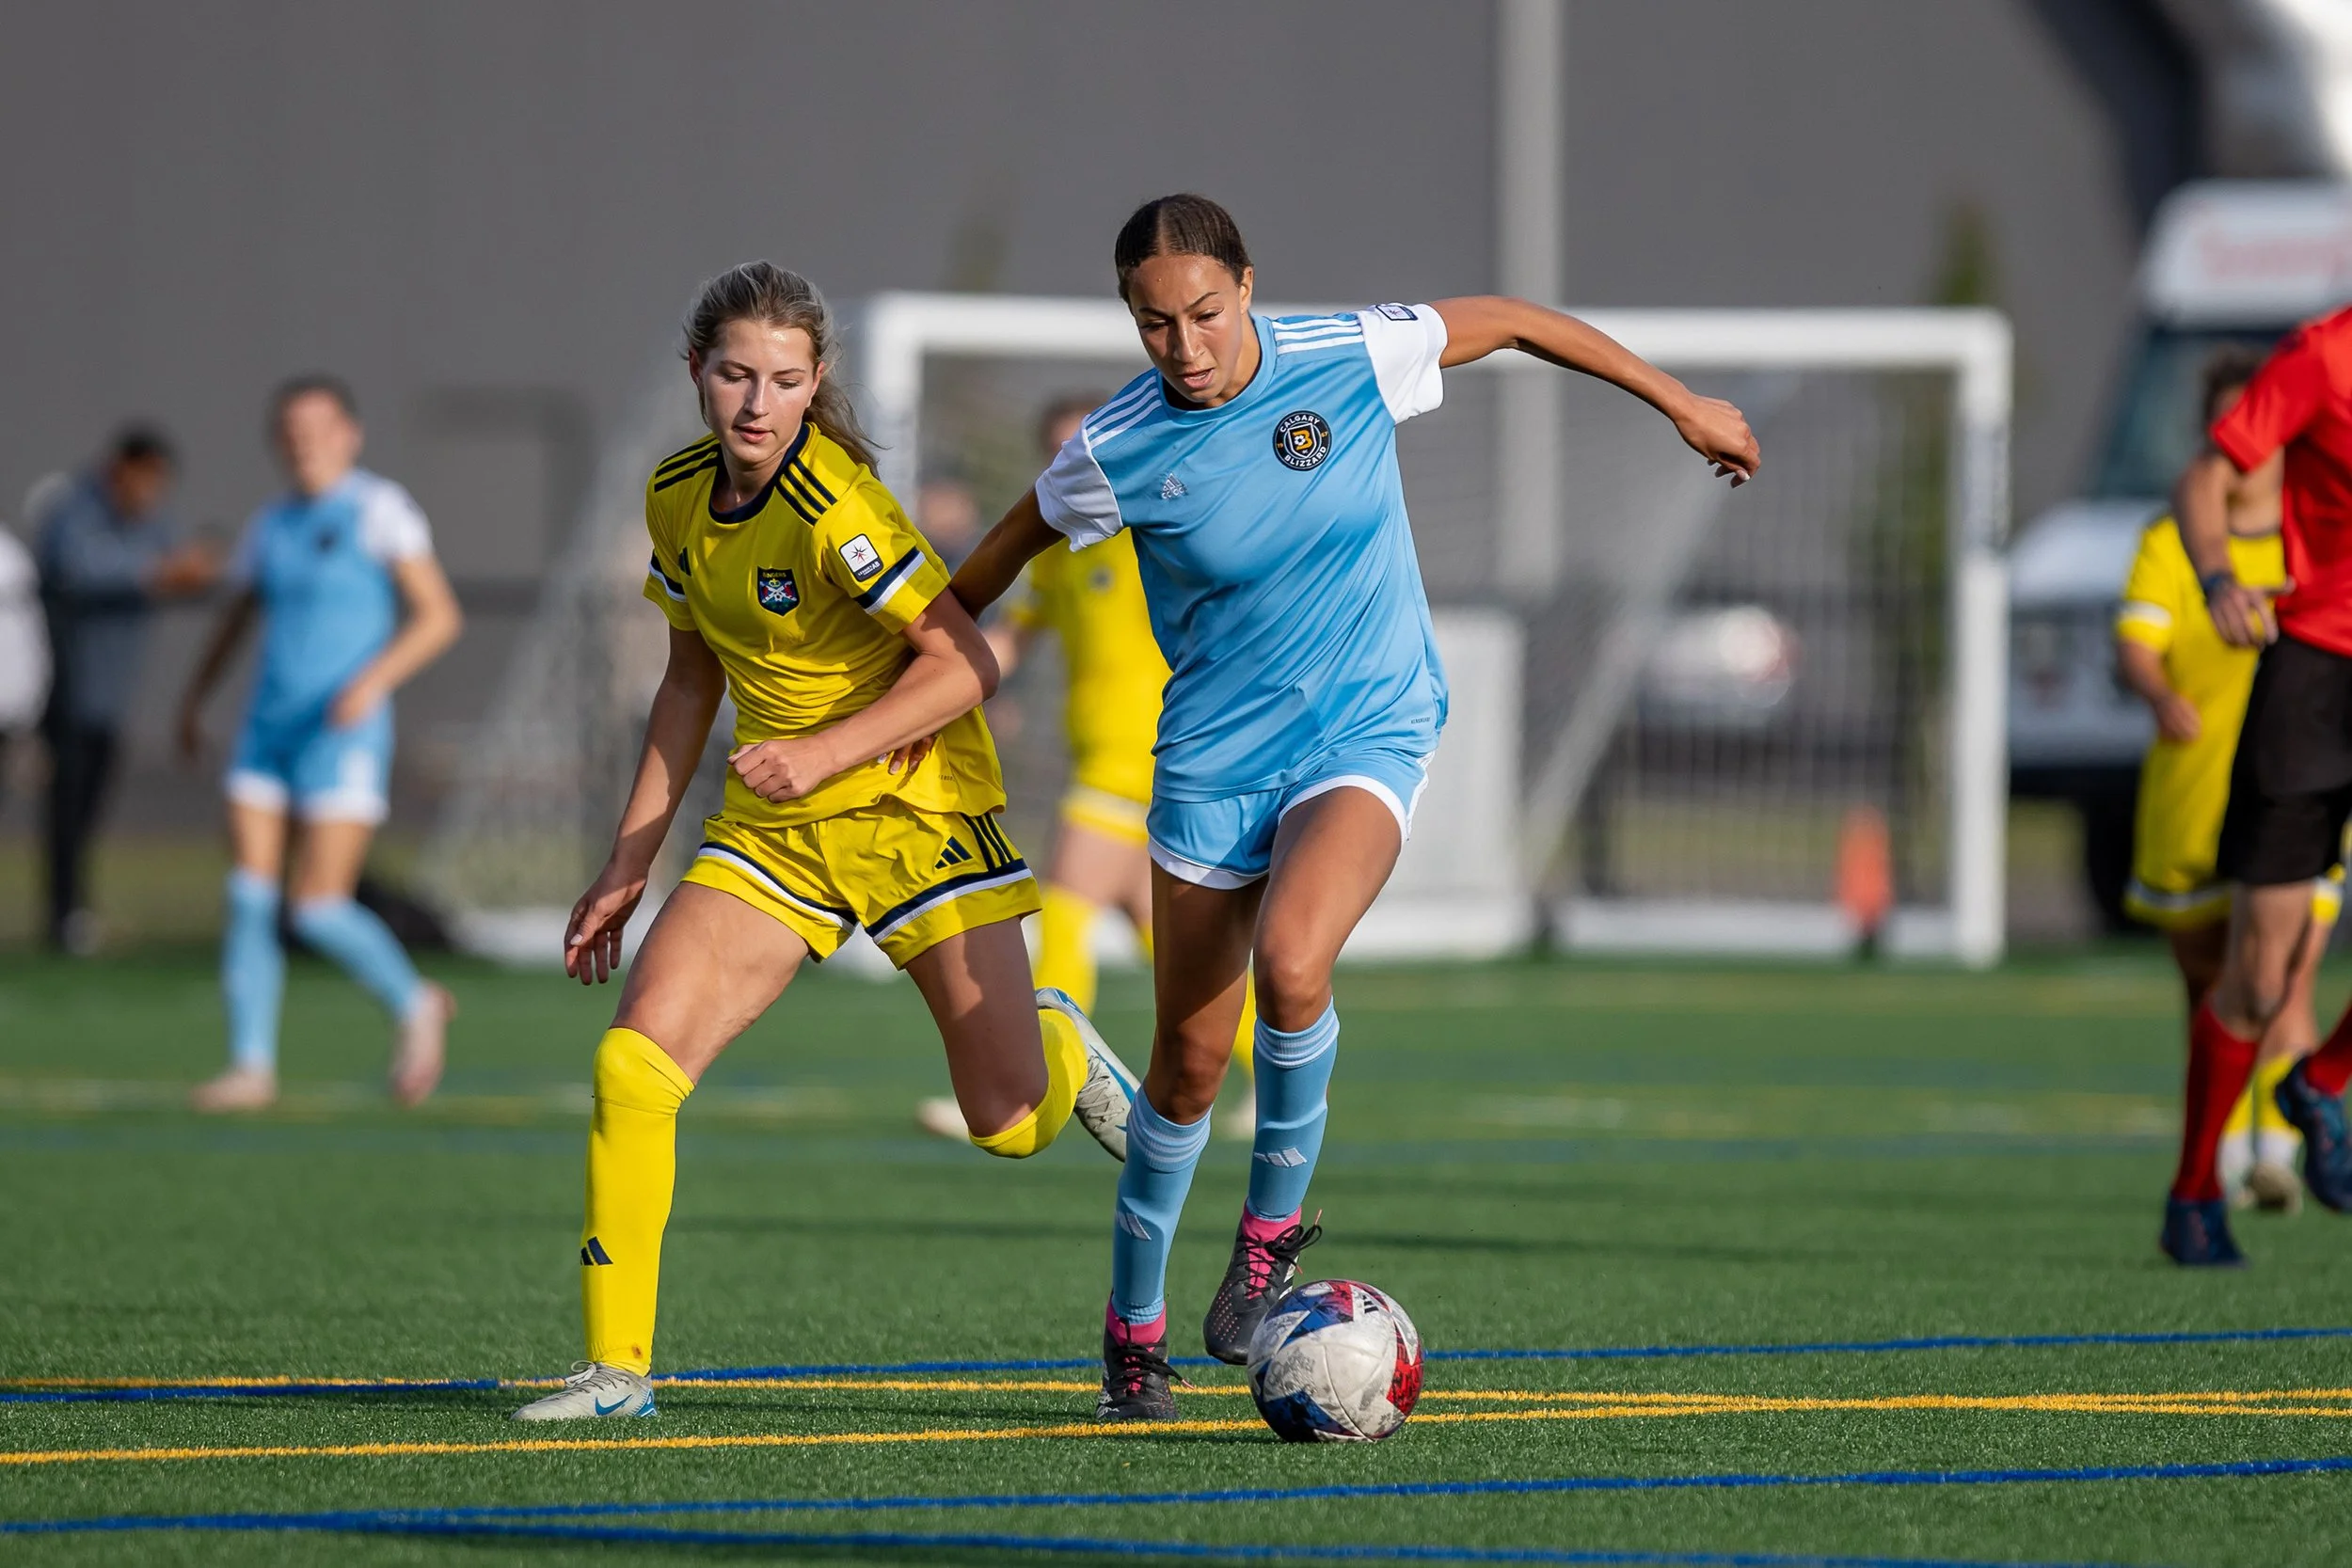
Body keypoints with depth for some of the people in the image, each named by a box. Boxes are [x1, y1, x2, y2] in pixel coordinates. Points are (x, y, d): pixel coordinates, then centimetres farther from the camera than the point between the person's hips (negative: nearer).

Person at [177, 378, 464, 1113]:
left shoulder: (379, 508, -5)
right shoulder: (271, 525, 13)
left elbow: (440, 615, -9)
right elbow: (235, 618, 25)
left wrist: (375, 678, -21)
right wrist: (194, 698, 16)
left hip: (344, 739, -6)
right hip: (268, 733, 6)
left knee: (319, 910, -10)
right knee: (248, 900, -4)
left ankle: (414, 1006, 14)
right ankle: (252, 1066, 2)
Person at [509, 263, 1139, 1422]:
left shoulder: (835, 510, -22)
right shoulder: (678, 498, 0)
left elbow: (965, 663, -20)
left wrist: (825, 752, -28)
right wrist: (629, 862, 11)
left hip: (910, 803, -5)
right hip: (771, 821, 5)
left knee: (1011, 1125, 0)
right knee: (632, 1063, -14)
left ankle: (1061, 1049, 39)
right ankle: (615, 1368, -7)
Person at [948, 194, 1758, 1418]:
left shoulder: (1351, 361, -13)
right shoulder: (1118, 452, -12)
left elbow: (1510, 322, 4)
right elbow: (1010, 545, 8)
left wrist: (1681, 403, 13)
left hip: (1368, 732, -1)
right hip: (1213, 756, 1)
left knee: (1290, 963, -30)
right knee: (1188, 1065, 4)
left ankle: (1276, 1217, -5)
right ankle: (1135, 1326, 25)